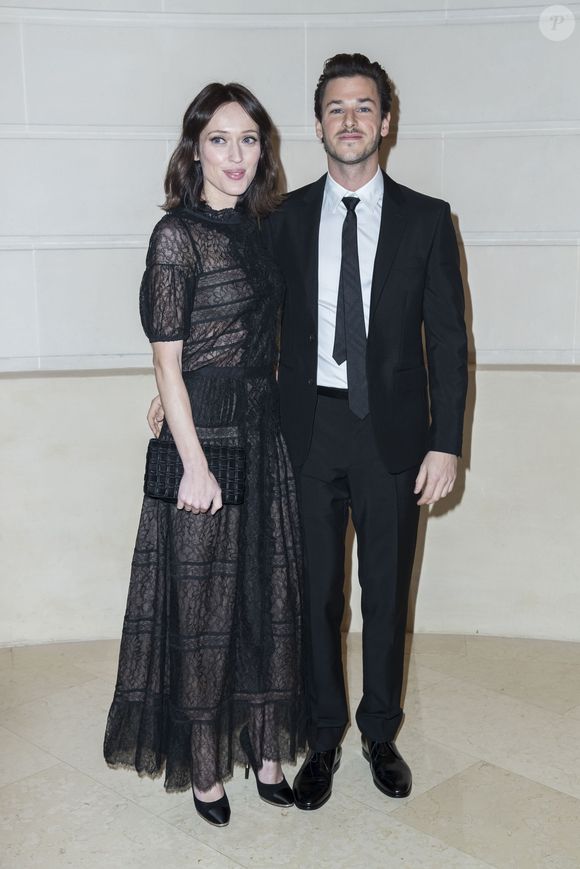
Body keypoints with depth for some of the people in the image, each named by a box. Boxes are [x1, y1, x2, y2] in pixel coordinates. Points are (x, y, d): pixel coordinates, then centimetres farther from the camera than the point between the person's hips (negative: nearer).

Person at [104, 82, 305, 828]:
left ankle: (263, 746, 31)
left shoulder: (255, 229, 10)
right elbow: (167, 358, -13)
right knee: (202, 602, 5)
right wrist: (194, 462, -16)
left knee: (268, 595, 13)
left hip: (265, 432, 7)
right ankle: (203, 765, 23)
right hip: (204, 435, -7)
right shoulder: (178, 234, -10)